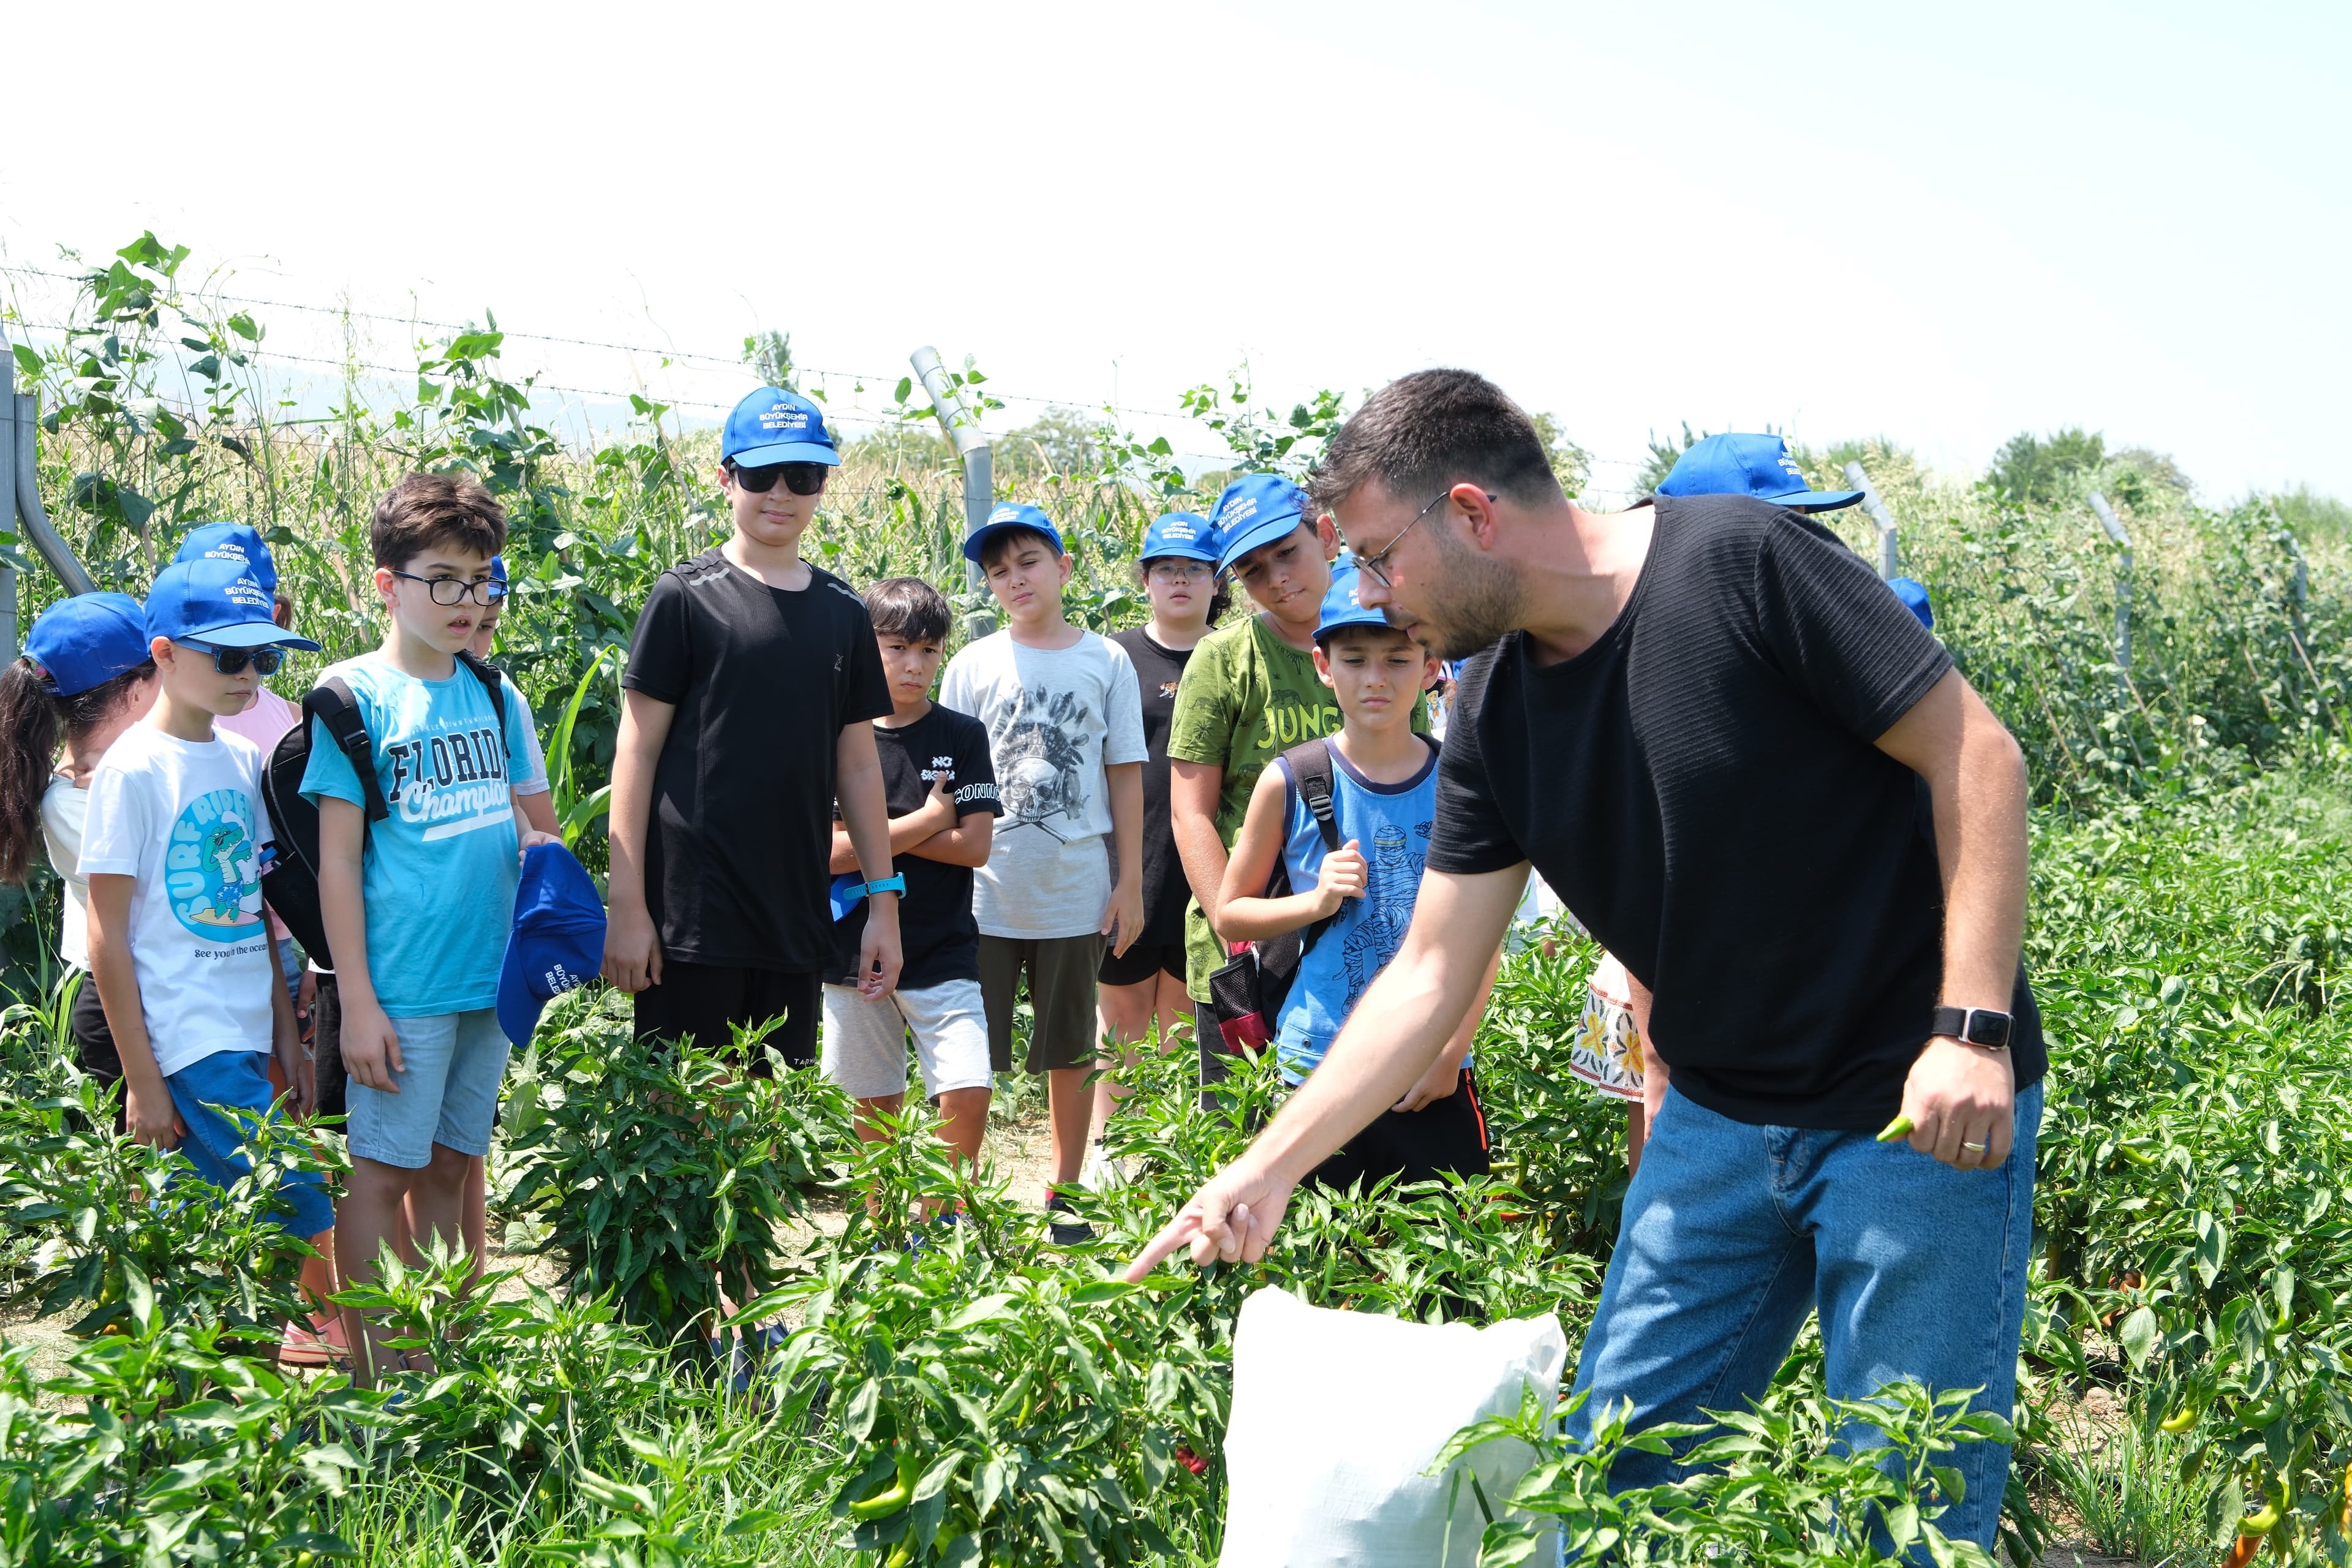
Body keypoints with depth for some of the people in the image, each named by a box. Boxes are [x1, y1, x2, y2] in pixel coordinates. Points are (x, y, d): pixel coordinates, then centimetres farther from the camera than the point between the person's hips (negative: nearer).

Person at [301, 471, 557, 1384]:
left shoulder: (496, 698, 10)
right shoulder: (357, 697, -6)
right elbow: (337, 857, -7)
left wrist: (534, 848, -5)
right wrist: (357, 1000, -11)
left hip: (490, 975, 5)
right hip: (404, 985, -5)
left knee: (449, 1166, 13)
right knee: (383, 1169, 1)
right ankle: (379, 1382, 10)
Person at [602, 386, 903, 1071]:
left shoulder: (844, 612, 11)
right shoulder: (686, 596, -2)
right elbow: (637, 754, -3)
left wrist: (884, 902, 12)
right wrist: (627, 905, -8)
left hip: (798, 923, 5)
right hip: (692, 916, -4)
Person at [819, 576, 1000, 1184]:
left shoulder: (962, 736, 1)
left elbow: (975, 845, -8)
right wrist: (925, 822, -10)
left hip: (944, 955, -1)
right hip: (855, 952, 1)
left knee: (968, 1095, -11)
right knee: (874, 1109, 11)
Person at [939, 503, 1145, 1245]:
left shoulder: (1106, 662, 3)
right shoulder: (972, 665, 4)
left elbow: (1126, 777, 4)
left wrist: (1130, 884, 2)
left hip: (1076, 896, 0)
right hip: (985, 895, 0)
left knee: (1072, 1054, 10)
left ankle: (1064, 1197, 22)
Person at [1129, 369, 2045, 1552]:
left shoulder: (1738, 564, -18)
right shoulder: (1494, 717, 1)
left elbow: (1975, 752, -15)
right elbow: (1429, 978, 4)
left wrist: (1972, 1031, -21)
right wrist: (1267, 1169, 0)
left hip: (1925, 1103, -6)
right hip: (1720, 1117, 6)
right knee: (1612, 1459, 11)